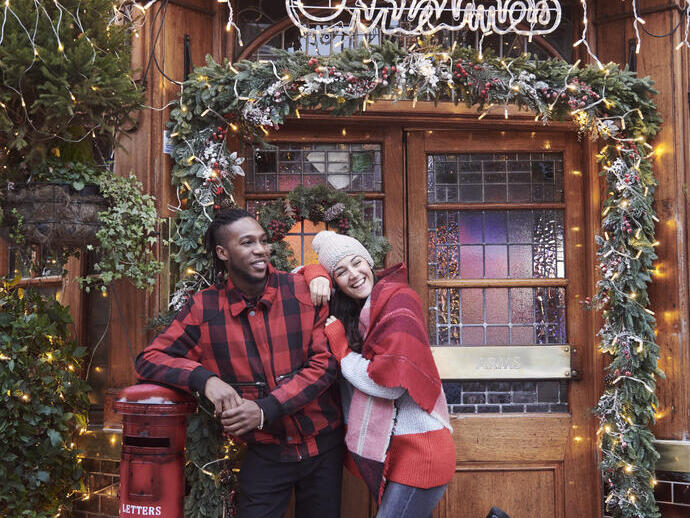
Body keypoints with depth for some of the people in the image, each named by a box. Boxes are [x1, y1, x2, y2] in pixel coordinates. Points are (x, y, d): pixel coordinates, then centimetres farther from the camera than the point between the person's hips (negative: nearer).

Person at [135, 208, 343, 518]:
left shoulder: (307, 292, -9)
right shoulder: (204, 309, -6)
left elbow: (324, 362, -11)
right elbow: (149, 359, -4)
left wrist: (264, 410, -20)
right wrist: (206, 379, -23)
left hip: (323, 446, 1)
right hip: (264, 454, -1)